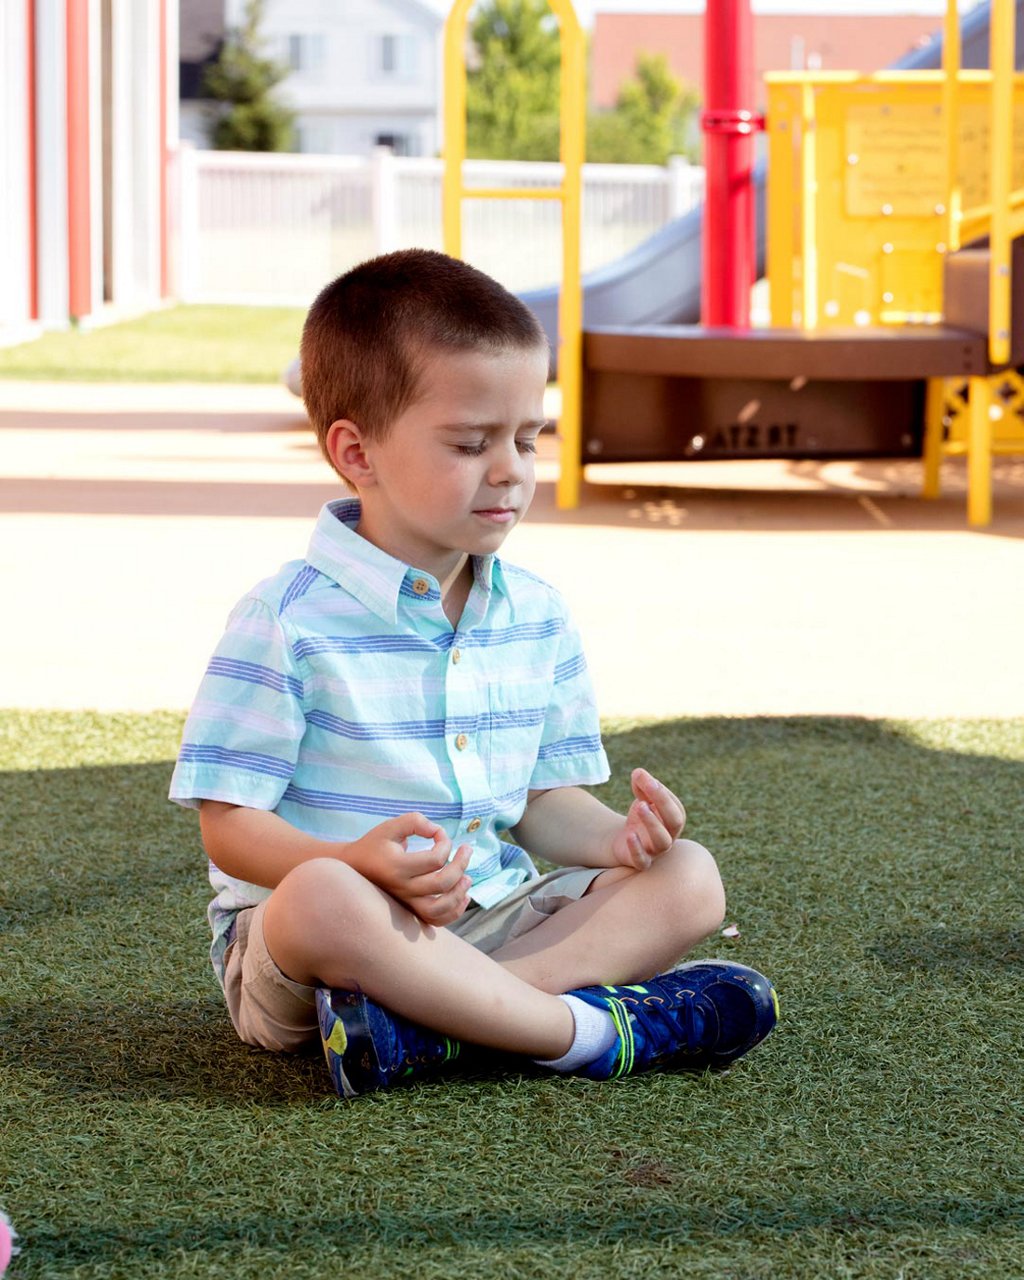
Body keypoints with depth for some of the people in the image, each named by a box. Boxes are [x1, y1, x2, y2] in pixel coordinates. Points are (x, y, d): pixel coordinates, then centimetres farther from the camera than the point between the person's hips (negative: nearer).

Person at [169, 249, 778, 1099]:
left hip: (489, 920, 6)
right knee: (321, 899, -40)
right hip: (284, 951, -6)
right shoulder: (288, 620, -10)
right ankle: (590, 1028, -28)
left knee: (689, 879, -10)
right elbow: (230, 827, -12)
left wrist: (614, 839, -11)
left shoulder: (538, 616, 9)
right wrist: (359, 861, -32)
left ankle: (422, 1023, -30)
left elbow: (543, 797, 14)